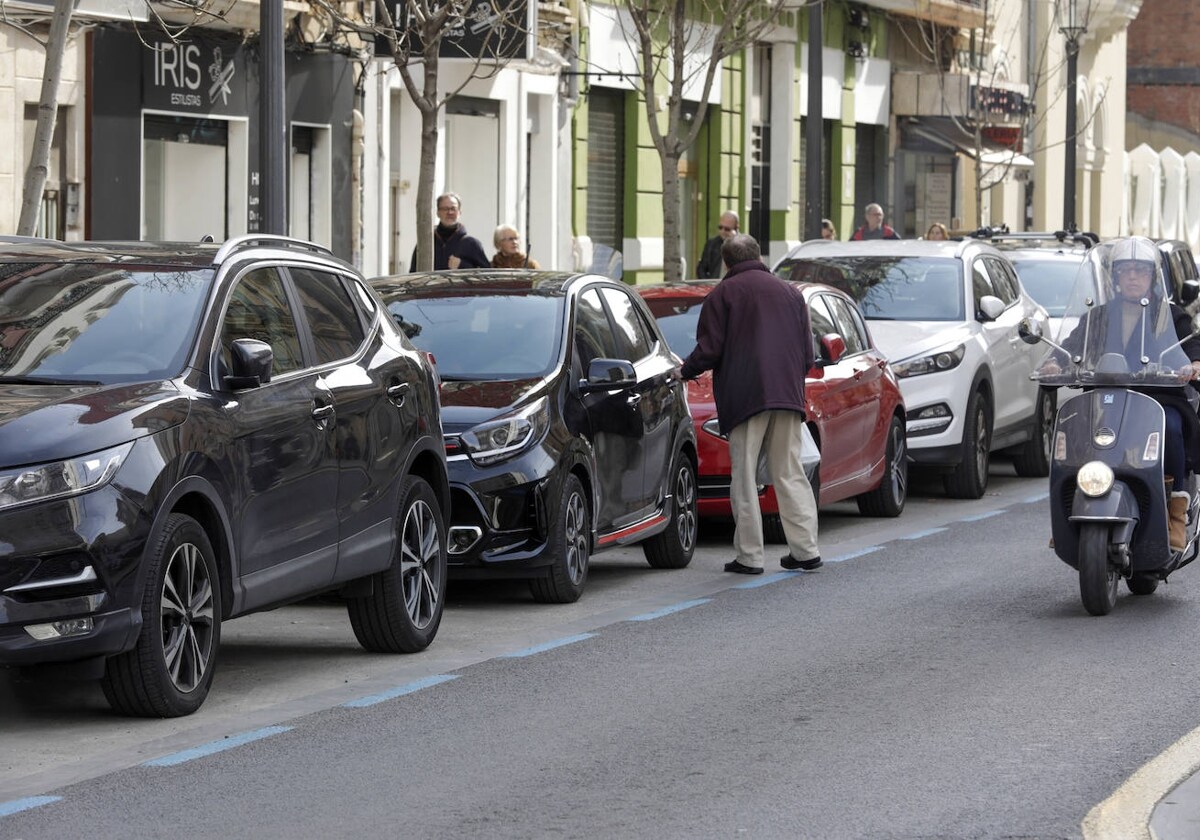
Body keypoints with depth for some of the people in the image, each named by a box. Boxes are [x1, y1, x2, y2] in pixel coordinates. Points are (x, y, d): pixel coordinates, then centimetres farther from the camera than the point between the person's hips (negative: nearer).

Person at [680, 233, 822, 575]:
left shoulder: (723, 294, 1)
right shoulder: (790, 293, 16)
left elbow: (709, 351, -5)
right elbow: (807, 354, 16)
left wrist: (685, 370, 13)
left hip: (744, 397, -4)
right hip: (787, 395, 5)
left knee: (745, 478, 0)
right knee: (790, 475, 10)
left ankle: (749, 556, -2)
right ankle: (805, 550, 5)